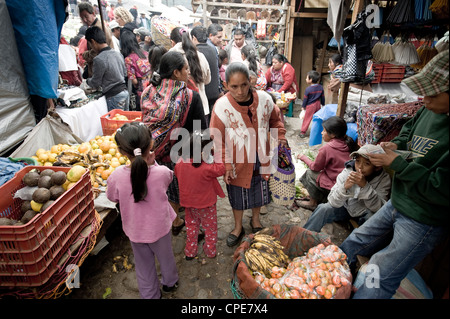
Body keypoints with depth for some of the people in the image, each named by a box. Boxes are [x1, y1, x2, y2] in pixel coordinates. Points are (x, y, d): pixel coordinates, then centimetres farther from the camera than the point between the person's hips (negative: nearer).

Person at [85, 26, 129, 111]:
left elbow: (95, 83, -7)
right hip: (124, 91, 8)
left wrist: (87, 81, 13)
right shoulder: (118, 53, 7)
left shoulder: (99, 59, -15)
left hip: (114, 96, -8)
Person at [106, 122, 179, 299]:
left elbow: (112, 197, -4)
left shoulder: (117, 175, -26)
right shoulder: (162, 172, -28)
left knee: (144, 266, 25)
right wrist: (152, 163, -8)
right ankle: (170, 282, 55)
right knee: (166, 257, 28)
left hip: (135, 231, 1)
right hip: (160, 228, 0)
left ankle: (150, 295, 47)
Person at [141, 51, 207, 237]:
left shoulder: (149, 93, -10)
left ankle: (175, 222, 45)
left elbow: (146, 125, 0)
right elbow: (200, 131, -18)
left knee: (171, 186, 25)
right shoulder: (190, 97, -23)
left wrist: (154, 147, 13)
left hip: (160, 153, 4)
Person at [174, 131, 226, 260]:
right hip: (205, 204, -5)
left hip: (188, 202, 5)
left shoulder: (180, 162, -14)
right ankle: (210, 251, 36)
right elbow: (221, 169, -18)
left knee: (191, 227, 24)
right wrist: (215, 159, -16)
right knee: (210, 227, 20)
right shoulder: (206, 168, -32)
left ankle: (190, 252, 37)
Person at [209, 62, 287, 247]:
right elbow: (218, 140, -15)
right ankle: (238, 227, 44)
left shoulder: (264, 99, -12)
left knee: (259, 189, 22)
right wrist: (226, 166, -16)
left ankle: (255, 220, 52)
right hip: (237, 162, -2)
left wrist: (280, 137, -4)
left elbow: (275, 119, 8)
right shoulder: (222, 106, -20)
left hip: (260, 159, 3)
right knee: (238, 195, 17)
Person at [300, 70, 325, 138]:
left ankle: (303, 132, 8)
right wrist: (323, 104, 22)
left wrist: (303, 106, 4)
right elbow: (323, 97, 8)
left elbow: (305, 99, -9)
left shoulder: (308, 89, -16)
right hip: (318, 104, 5)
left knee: (307, 118, 3)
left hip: (310, 105, -5)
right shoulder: (321, 87, -1)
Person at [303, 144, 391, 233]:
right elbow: (333, 202, -22)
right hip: (346, 208, 1)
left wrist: (365, 186, -41)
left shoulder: (384, 178, -20)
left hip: (366, 213, -1)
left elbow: (380, 208, -28)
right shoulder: (347, 171, -19)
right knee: (323, 209, -21)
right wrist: (345, 187, -42)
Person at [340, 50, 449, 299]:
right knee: (351, 246, 20)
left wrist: (396, 163, -22)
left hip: (423, 222, -8)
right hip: (395, 205, 8)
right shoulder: (429, 111, -3)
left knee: (377, 283, -2)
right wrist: (395, 145, 0)